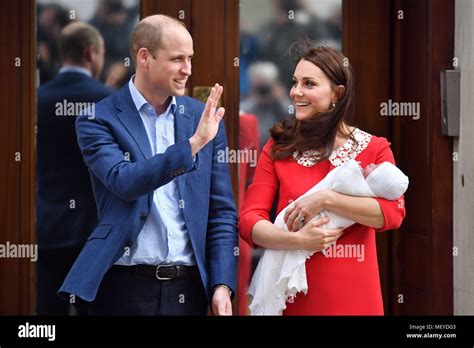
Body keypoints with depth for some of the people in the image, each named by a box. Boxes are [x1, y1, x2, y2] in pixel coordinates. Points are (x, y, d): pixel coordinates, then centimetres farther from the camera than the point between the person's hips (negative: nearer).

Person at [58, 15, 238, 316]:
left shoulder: (203, 118, 7)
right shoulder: (99, 119, -2)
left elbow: (221, 210, 8)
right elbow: (124, 181, -18)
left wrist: (222, 284, -2)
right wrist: (192, 144, -24)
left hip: (188, 287, 3)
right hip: (125, 287, -3)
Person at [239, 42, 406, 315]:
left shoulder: (374, 149, 1)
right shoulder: (278, 150, 2)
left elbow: (393, 212, -14)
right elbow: (249, 219, -6)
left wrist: (326, 199, -20)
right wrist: (298, 241, -22)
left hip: (353, 295, -1)